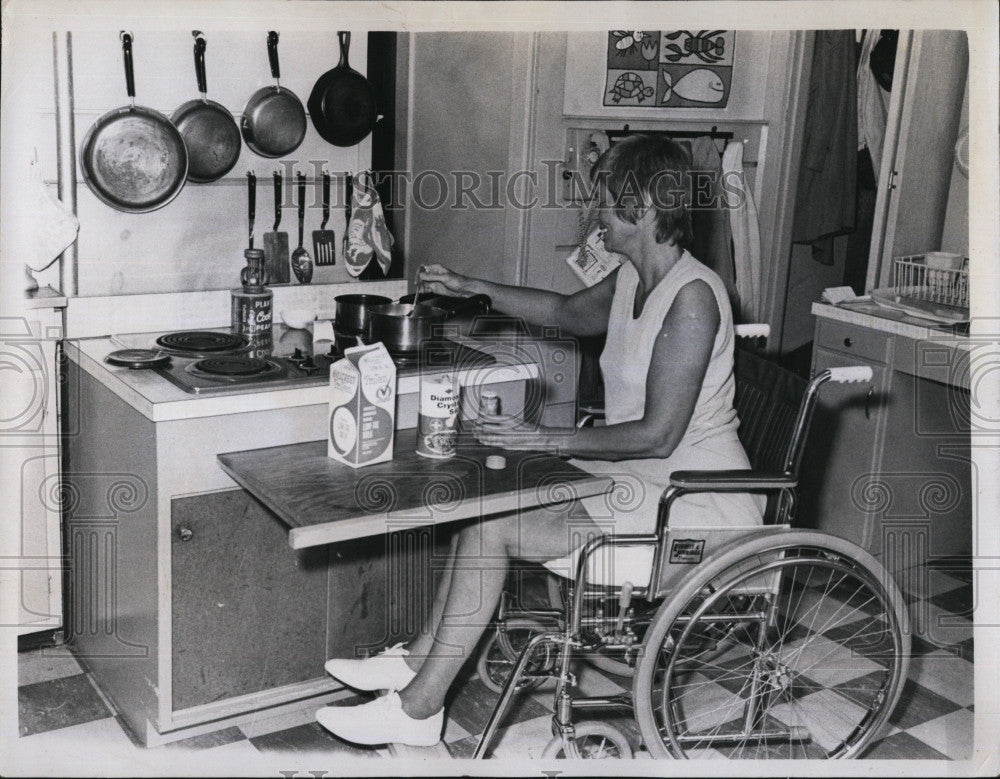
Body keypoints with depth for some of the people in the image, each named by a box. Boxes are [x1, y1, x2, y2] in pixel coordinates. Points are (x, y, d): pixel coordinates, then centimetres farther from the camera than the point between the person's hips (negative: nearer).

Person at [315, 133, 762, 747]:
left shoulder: (691, 296, -21)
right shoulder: (632, 281, 8)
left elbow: (657, 436, -24)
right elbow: (568, 312, 29)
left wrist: (551, 440, -20)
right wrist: (474, 288, 25)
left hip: (693, 506, -9)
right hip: (637, 478, 9)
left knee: (490, 528, -17)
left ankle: (418, 709, -5)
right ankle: (422, 658, 7)